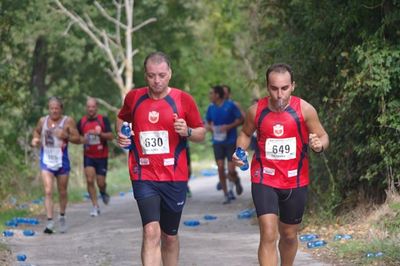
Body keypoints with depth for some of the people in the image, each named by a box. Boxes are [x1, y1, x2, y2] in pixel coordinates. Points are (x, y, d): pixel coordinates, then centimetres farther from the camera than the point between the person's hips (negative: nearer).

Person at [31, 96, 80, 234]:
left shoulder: (68, 121, -5)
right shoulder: (43, 121, 2)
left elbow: (77, 139, -4)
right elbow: (36, 131, 22)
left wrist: (66, 136, -22)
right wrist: (35, 139, 1)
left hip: (62, 162, 0)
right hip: (46, 162, 1)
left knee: (62, 192, 14)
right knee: (48, 191, -13)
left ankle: (62, 216, 37)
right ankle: (50, 222, -17)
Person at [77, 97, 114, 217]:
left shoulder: (103, 120, -4)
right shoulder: (82, 122, 3)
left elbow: (111, 136, -11)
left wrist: (99, 133, -26)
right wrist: (82, 139, -9)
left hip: (102, 156, -1)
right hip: (88, 156, 1)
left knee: (100, 183, 0)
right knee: (89, 180, -12)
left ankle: (103, 193, 35)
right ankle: (95, 206, -4)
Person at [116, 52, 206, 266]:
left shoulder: (183, 100, -2)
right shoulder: (134, 98, 3)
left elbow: (201, 133, 5)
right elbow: (122, 118, 23)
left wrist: (187, 132, -17)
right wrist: (121, 134, 2)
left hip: (174, 177, 1)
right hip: (144, 177, -1)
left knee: (169, 236, 13)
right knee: (151, 232, -17)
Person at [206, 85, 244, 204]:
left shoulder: (230, 105, -9)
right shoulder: (211, 108, 4)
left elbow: (240, 119, -5)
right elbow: (208, 122, 17)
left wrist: (229, 126, -18)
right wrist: (209, 127, -7)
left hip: (231, 141, -4)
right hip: (217, 142, 4)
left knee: (231, 170, -7)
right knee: (220, 168, -6)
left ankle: (236, 181, 28)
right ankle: (226, 194, 4)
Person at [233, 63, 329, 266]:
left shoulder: (304, 110, -11)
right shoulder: (256, 110, -7)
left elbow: (323, 137, -2)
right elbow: (246, 133, 13)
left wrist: (319, 145, -26)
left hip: (295, 181, 1)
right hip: (264, 180, -1)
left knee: (289, 235, 17)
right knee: (268, 235, -15)